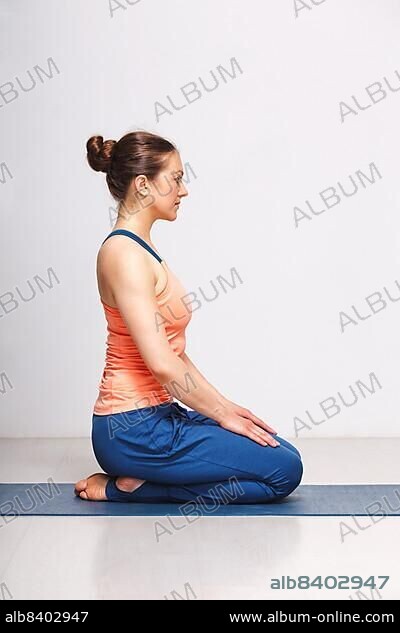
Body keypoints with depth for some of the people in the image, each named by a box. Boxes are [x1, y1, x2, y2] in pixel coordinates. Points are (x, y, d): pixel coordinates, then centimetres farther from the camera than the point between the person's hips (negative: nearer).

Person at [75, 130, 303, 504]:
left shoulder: (140, 249, 12)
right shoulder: (124, 253, -18)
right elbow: (161, 363, -24)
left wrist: (223, 405, 13)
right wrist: (222, 415, -11)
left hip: (155, 416, 10)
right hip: (134, 429, -10)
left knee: (282, 452, 12)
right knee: (284, 469, -8)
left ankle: (132, 480, 10)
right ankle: (129, 487, -3)